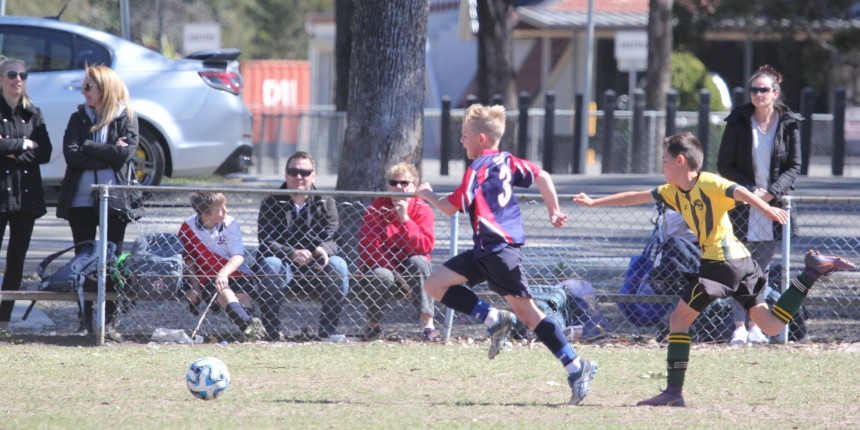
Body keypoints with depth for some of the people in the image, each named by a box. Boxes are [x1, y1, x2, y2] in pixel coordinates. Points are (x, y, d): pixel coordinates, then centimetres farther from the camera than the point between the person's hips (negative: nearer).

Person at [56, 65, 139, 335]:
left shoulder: (126, 119, 3)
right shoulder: (79, 119, 10)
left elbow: (124, 153, -12)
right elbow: (71, 154, -5)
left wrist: (88, 147, -7)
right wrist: (107, 156, -12)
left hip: (114, 199, -2)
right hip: (81, 199, 2)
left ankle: (109, 319, 4)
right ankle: (86, 320, 6)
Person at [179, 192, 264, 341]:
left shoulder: (231, 224, -3)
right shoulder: (188, 227, -3)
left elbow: (238, 256, -13)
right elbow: (188, 259, 5)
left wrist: (224, 273, -32)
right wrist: (194, 286, -5)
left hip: (236, 274, 2)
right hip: (207, 278, -2)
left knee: (242, 295, -29)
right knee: (225, 293, -33)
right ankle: (248, 324, -57)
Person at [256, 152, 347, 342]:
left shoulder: (326, 203, 9)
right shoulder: (271, 203, 3)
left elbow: (332, 237, -4)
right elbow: (265, 241, -9)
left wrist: (324, 250, -30)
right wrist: (292, 253, -29)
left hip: (315, 268, 2)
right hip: (283, 266, -1)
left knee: (337, 265, -27)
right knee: (270, 264, -34)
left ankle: (329, 330, -24)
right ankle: (271, 332, -33)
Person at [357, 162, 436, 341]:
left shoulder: (422, 210, -6)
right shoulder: (376, 209, -7)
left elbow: (425, 246, -20)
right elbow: (367, 249, -15)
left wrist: (404, 219, -27)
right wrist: (397, 275, -22)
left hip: (410, 270, 1)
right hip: (382, 267, -1)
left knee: (419, 261, -32)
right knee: (382, 277, -35)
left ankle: (427, 324, -35)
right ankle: (373, 324, -6)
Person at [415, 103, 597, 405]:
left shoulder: (477, 170, -13)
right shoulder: (505, 162, 11)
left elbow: (450, 208, -10)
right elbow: (541, 176, 10)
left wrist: (428, 195, 9)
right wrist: (554, 212, 14)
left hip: (499, 250, -10)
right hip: (485, 252, 10)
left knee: (525, 311, -9)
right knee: (435, 285, 7)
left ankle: (576, 367, -8)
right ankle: (493, 319, 2)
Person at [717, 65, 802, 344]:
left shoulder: (789, 124, 1)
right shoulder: (738, 122, -2)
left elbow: (794, 166, 2)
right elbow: (724, 166, -1)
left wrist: (771, 193, -13)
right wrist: (750, 191, -13)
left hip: (774, 206, 1)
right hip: (742, 204, -1)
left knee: (761, 269, 6)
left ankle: (755, 325, 11)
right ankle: (739, 326, -5)